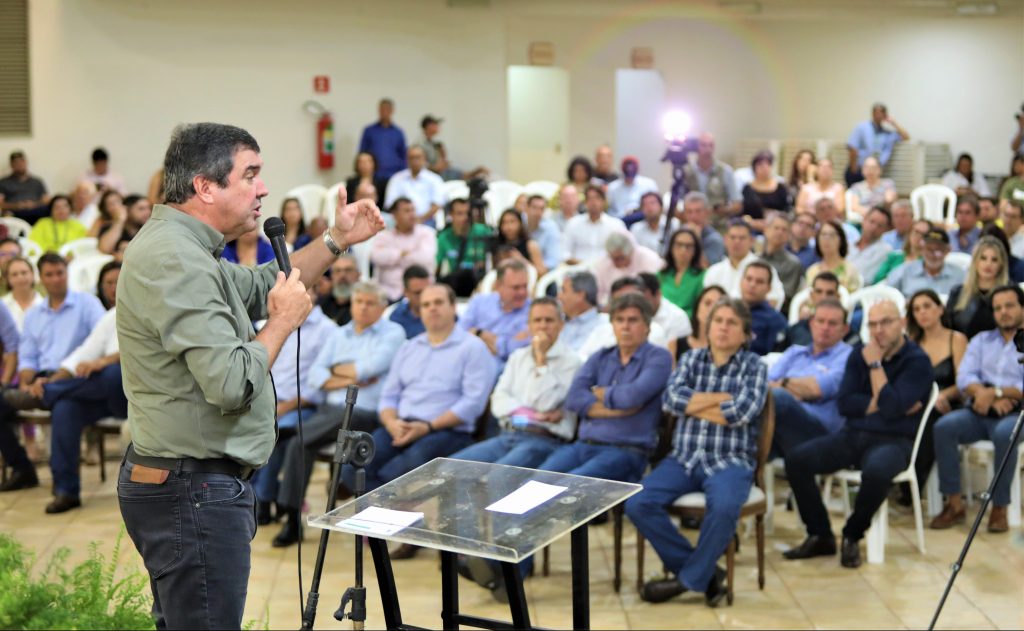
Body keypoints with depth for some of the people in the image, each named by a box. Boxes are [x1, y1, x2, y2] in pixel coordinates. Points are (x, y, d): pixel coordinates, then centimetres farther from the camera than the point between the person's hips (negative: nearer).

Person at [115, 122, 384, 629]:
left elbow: (261, 287, 24)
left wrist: (336, 241, 18)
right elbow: (233, 384, -27)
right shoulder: (176, 261, -22)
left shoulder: (178, 247, 11)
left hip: (186, 484, 11)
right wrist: (284, 321, -12)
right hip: (193, 491, -11)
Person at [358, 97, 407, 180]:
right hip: (373, 176, -1)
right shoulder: (369, 131, 7)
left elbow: (403, 156, 12)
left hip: (392, 176, 1)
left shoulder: (398, 132, 9)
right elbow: (362, 154, 8)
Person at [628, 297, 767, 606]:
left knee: (724, 507, -37)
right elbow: (671, 399, -3)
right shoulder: (691, 360, 15)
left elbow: (742, 412, -11)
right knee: (637, 504, -22)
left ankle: (690, 577, -11)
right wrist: (722, 398, -7)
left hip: (730, 461, -3)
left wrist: (693, 404, -2)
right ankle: (705, 571, -8)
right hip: (684, 458, 3)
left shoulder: (754, 366, 6)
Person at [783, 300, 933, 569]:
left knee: (876, 471, -39)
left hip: (893, 441, -5)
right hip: (853, 435, 5)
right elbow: (844, 403, 2)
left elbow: (892, 408, -19)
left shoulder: (917, 361, -5)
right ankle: (820, 536, -3)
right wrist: (880, 404, -11)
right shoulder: (860, 353, 11)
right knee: (796, 459, -18)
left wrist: (875, 364, -12)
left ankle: (852, 536, -10)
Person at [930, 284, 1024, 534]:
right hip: (979, 412, 4)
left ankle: (1000, 508, -24)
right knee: (944, 426, -26)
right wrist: (985, 395, -14)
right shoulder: (981, 340, 20)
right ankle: (954, 503, -20)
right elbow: (964, 378, 5)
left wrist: (994, 392, -17)